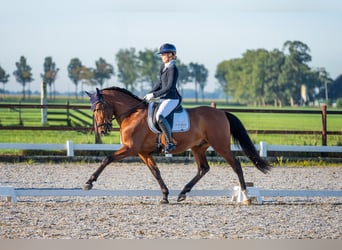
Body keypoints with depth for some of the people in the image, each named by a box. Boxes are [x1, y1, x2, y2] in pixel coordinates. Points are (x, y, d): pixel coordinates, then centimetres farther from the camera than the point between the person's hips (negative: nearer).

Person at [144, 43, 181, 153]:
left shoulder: (173, 69, -14)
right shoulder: (163, 66, 13)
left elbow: (169, 87, -20)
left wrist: (154, 95, -18)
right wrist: (149, 94, 12)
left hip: (171, 99, -11)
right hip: (164, 98, 11)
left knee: (159, 116, -33)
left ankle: (170, 143, -30)